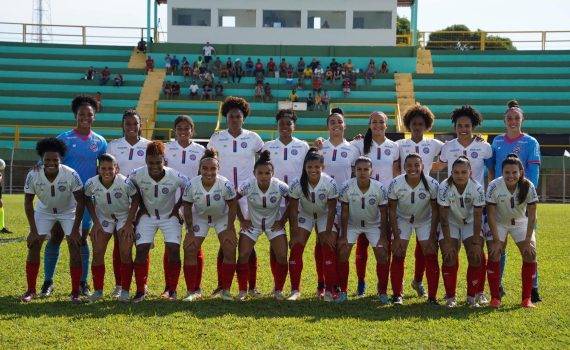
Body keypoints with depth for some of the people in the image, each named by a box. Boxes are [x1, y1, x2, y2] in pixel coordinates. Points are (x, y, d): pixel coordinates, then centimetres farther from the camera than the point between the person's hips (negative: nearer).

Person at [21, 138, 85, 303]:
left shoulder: (71, 175, -30)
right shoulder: (33, 175, -25)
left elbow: (80, 202, -20)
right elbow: (28, 203, -12)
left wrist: (75, 230, -21)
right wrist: (33, 231, -14)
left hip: (69, 211, -2)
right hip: (44, 210, 2)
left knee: (74, 247, -12)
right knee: (34, 246, -6)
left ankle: (75, 292, -4)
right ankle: (31, 290, 7)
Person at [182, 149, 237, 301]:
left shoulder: (225, 184, -28)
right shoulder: (192, 185, -25)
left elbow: (232, 206, -14)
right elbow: (187, 207, -10)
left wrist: (229, 230, -15)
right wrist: (190, 232, -12)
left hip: (222, 217, -1)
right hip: (199, 218, 1)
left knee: (230, 250, -13)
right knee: (190, 250, -9)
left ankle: (225, 290, 1)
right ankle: (193, 291, 4)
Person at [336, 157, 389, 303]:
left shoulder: (380, 189, -22)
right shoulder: (347, 187, -23)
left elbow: (384, 214, -12)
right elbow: (344, 213, -14)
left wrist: (383, 236, -14)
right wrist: (343, 235, -15)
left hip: (374, 225, 0)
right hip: (352, 224, 0)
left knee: (382, 256, -9)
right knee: (342, 255, -10)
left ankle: (382, 292, 6)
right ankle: (343, 291, 2)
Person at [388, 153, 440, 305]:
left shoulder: (432, 184, -23)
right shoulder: (395, 184, -22)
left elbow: (435, 210, -13)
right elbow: (392, 211, -13)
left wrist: (432, 237, -15)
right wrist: (396, 237, -15)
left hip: (425, 221, 0)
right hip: (402, 220, 0)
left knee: (431, 256, -8)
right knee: (398, 256, -9)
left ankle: (432, 296, 3)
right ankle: (397, 295, 4)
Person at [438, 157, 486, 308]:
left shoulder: (477, 189, -22)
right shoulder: (444, 187, -24)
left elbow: (477, 217, -19)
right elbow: (444, 217, -21)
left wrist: (476, 243, -21)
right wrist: (447, 242, -23)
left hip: (470, 223, 1)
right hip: (451, 223, -1)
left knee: (476, 257, -12)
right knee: (449, 258, -13)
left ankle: (472, 296, 2)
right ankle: (450, 297, 0)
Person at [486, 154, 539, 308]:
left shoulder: (528, 187, -24)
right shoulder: (494, 186, -27)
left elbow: (532, 216, -19)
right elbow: (491, 214, -21)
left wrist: (528, 241, -21)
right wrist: (496, 240, -23)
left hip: (520, 222, 1)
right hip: (498, 223, -1)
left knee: (530, 255, -10)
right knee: (494, 255, -15)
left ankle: (526, 299, 0)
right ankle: (495, 298, -4)